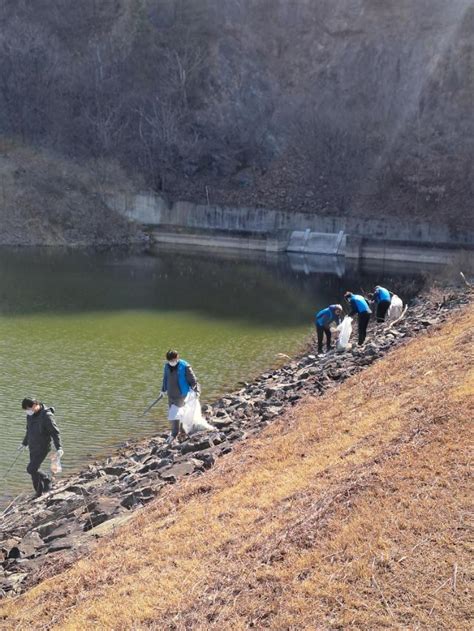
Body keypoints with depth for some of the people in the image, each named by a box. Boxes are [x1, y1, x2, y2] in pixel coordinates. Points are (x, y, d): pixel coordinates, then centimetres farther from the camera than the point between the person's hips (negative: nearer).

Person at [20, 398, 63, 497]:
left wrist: (59, 447, -29)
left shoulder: (46, 415, -20)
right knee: (34, 471, 10)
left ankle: (47, 478, 12)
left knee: (31, 469, -12)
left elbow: (55, 432, -22)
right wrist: (24, 443, 32)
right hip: (32, 448, 8)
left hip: (42, 448, -8)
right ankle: (39, 493, 23)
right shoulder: (30, 415, 4)